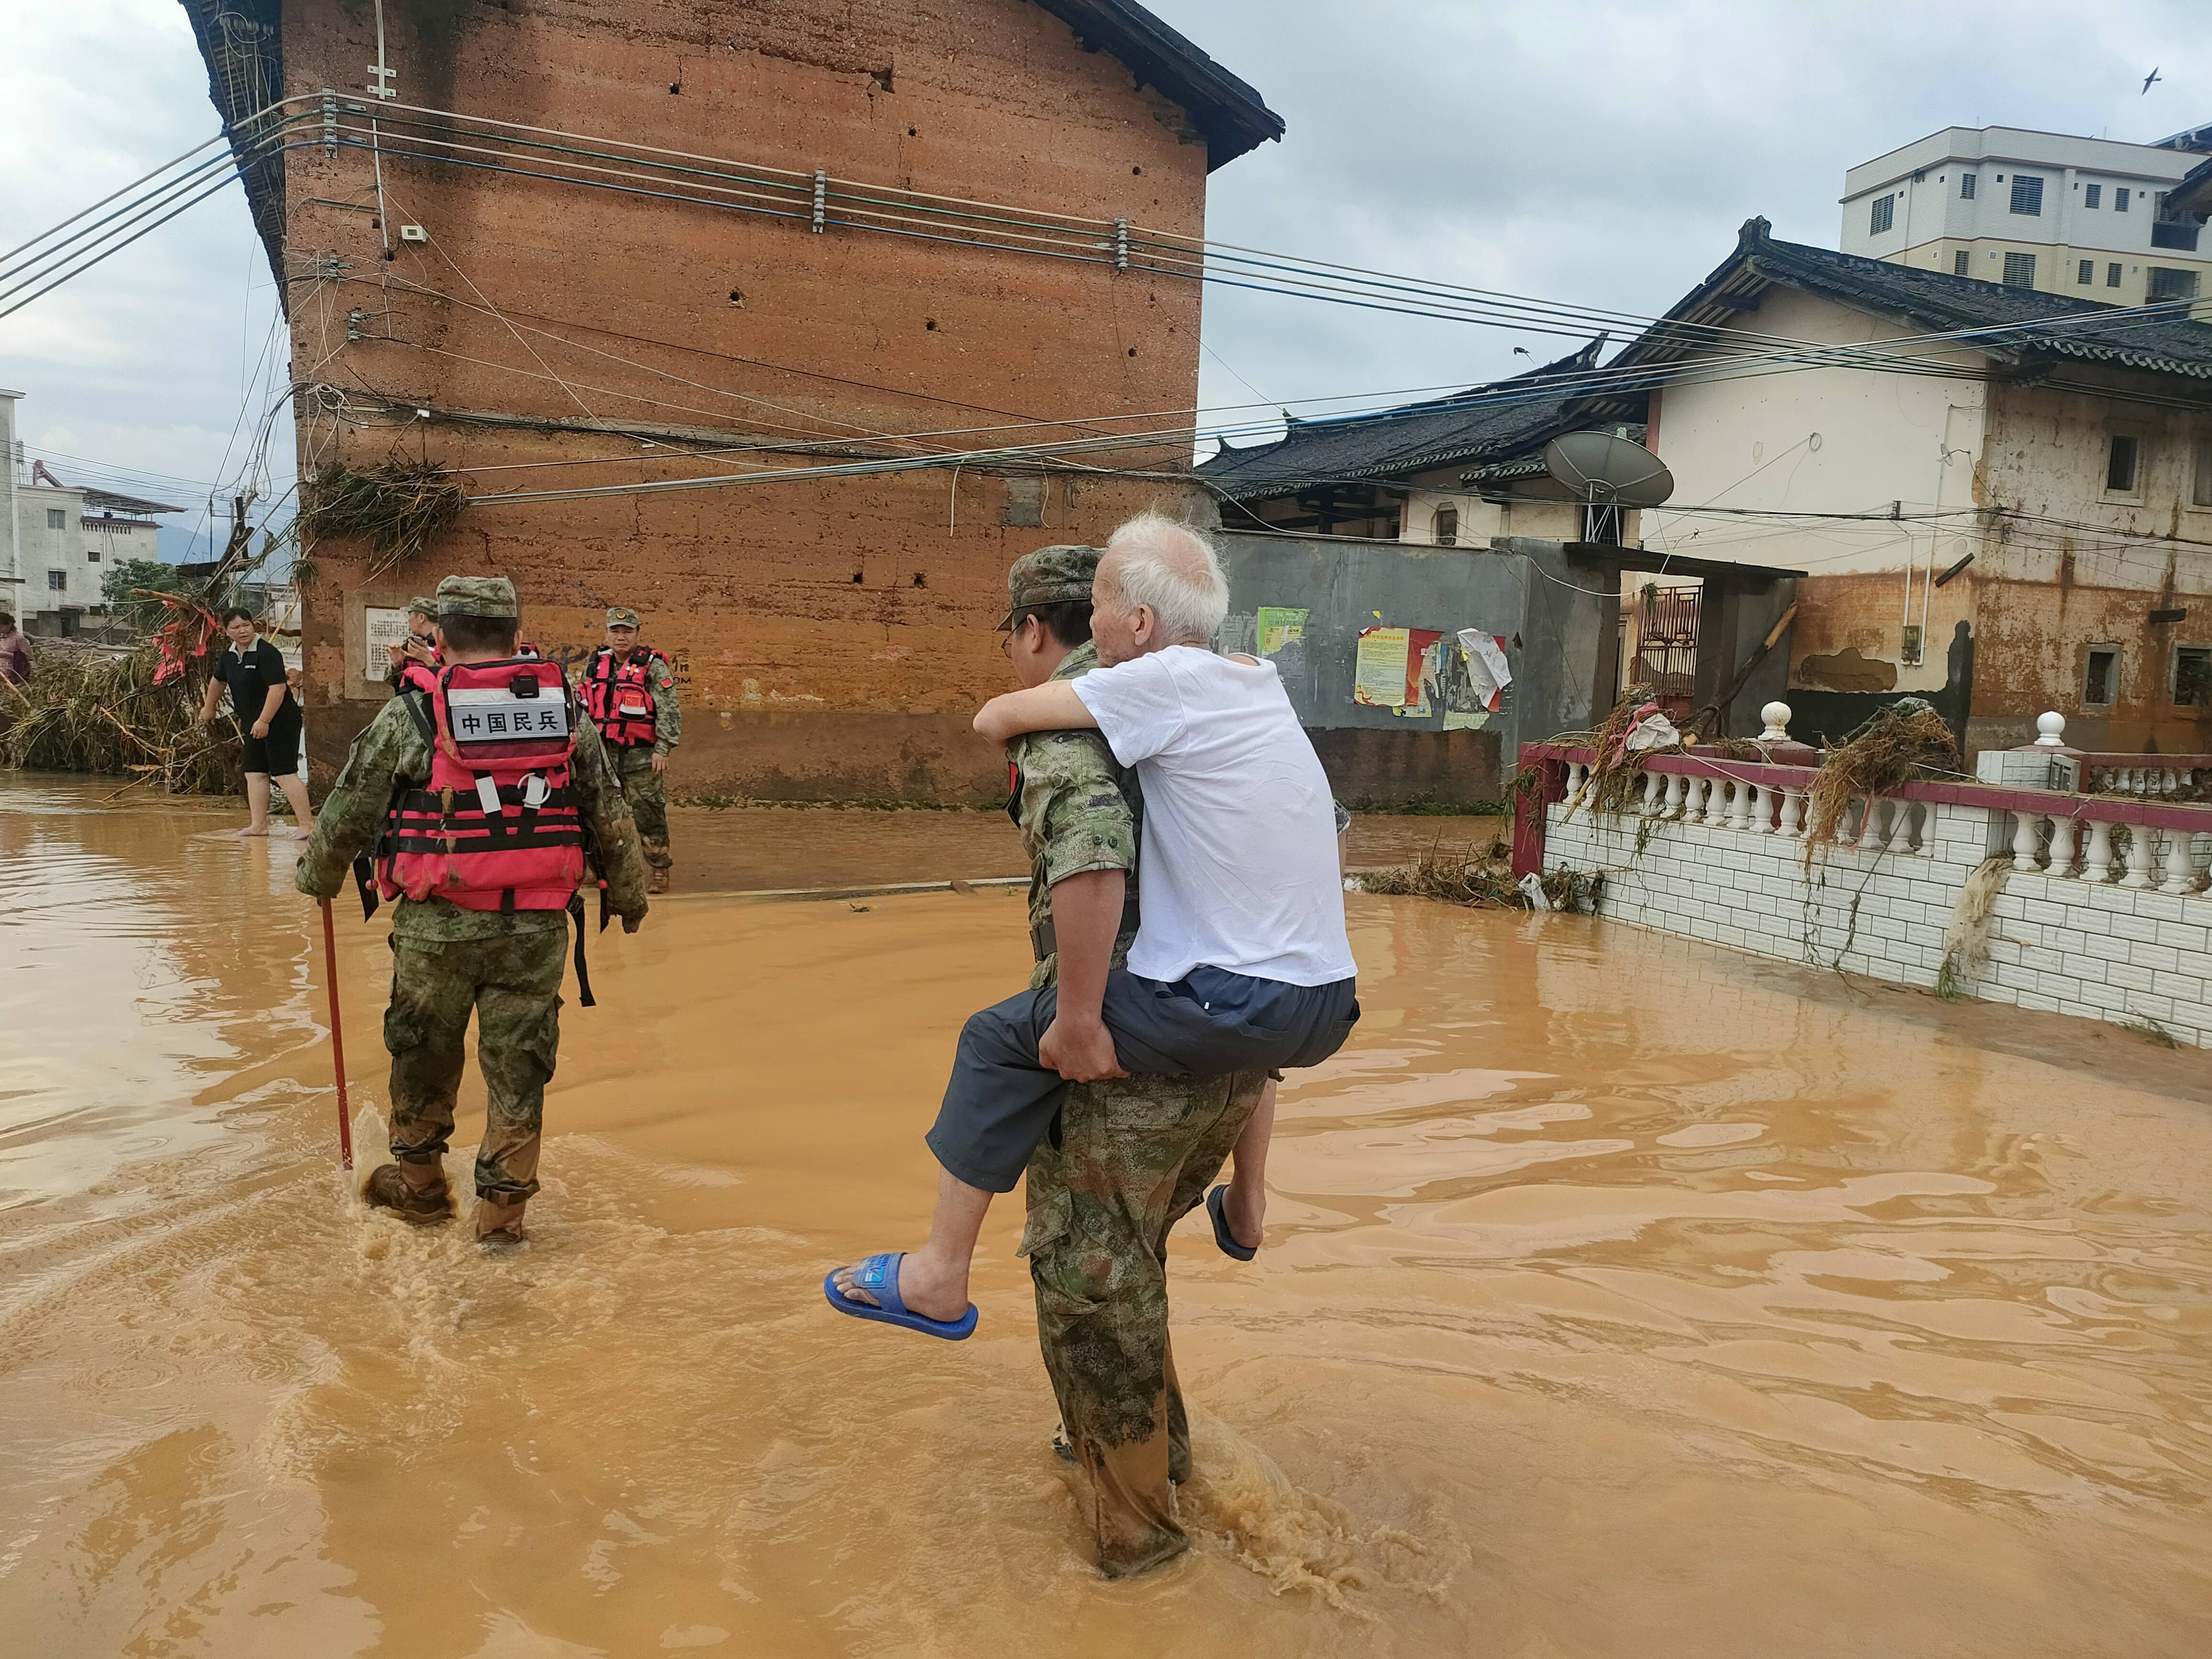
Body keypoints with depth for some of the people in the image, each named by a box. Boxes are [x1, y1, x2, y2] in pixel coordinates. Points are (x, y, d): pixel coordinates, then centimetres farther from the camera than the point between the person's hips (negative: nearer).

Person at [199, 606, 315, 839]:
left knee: (284, 773, -13)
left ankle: (307, 824, -12)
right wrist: (208, 708, 40)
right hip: (254, 724, 9)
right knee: (254, 773, 10)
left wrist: (264, 721, -24)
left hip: (280, 722, -9)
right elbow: (218, 681, 29)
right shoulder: (229, 656, 9)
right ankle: (259, 825, 16)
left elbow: (278, 688, -24)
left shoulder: (267, 653, -17)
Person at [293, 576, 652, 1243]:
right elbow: (614, 820, 6)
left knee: (423, 1060, 19)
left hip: (438, 927, -1)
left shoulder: (407, 717, -5)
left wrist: (316, 876, 24)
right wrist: (631, 897, 20)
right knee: (518, 1068, 12)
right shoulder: (566, 713, 2)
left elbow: (347, 815, 3)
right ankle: (502, 1207, 20)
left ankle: (419, 1186, 37)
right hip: (537, 929, 1)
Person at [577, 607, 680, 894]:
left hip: (641, 757, -5)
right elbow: (579, 707, 21)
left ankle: (660, 870, 7)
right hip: (602, 753, 5)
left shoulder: (653, 667, -4)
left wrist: (662, 749, -16)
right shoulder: (593, 665, 13)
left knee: (648, 814, -3)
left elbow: (670, 711, -9)